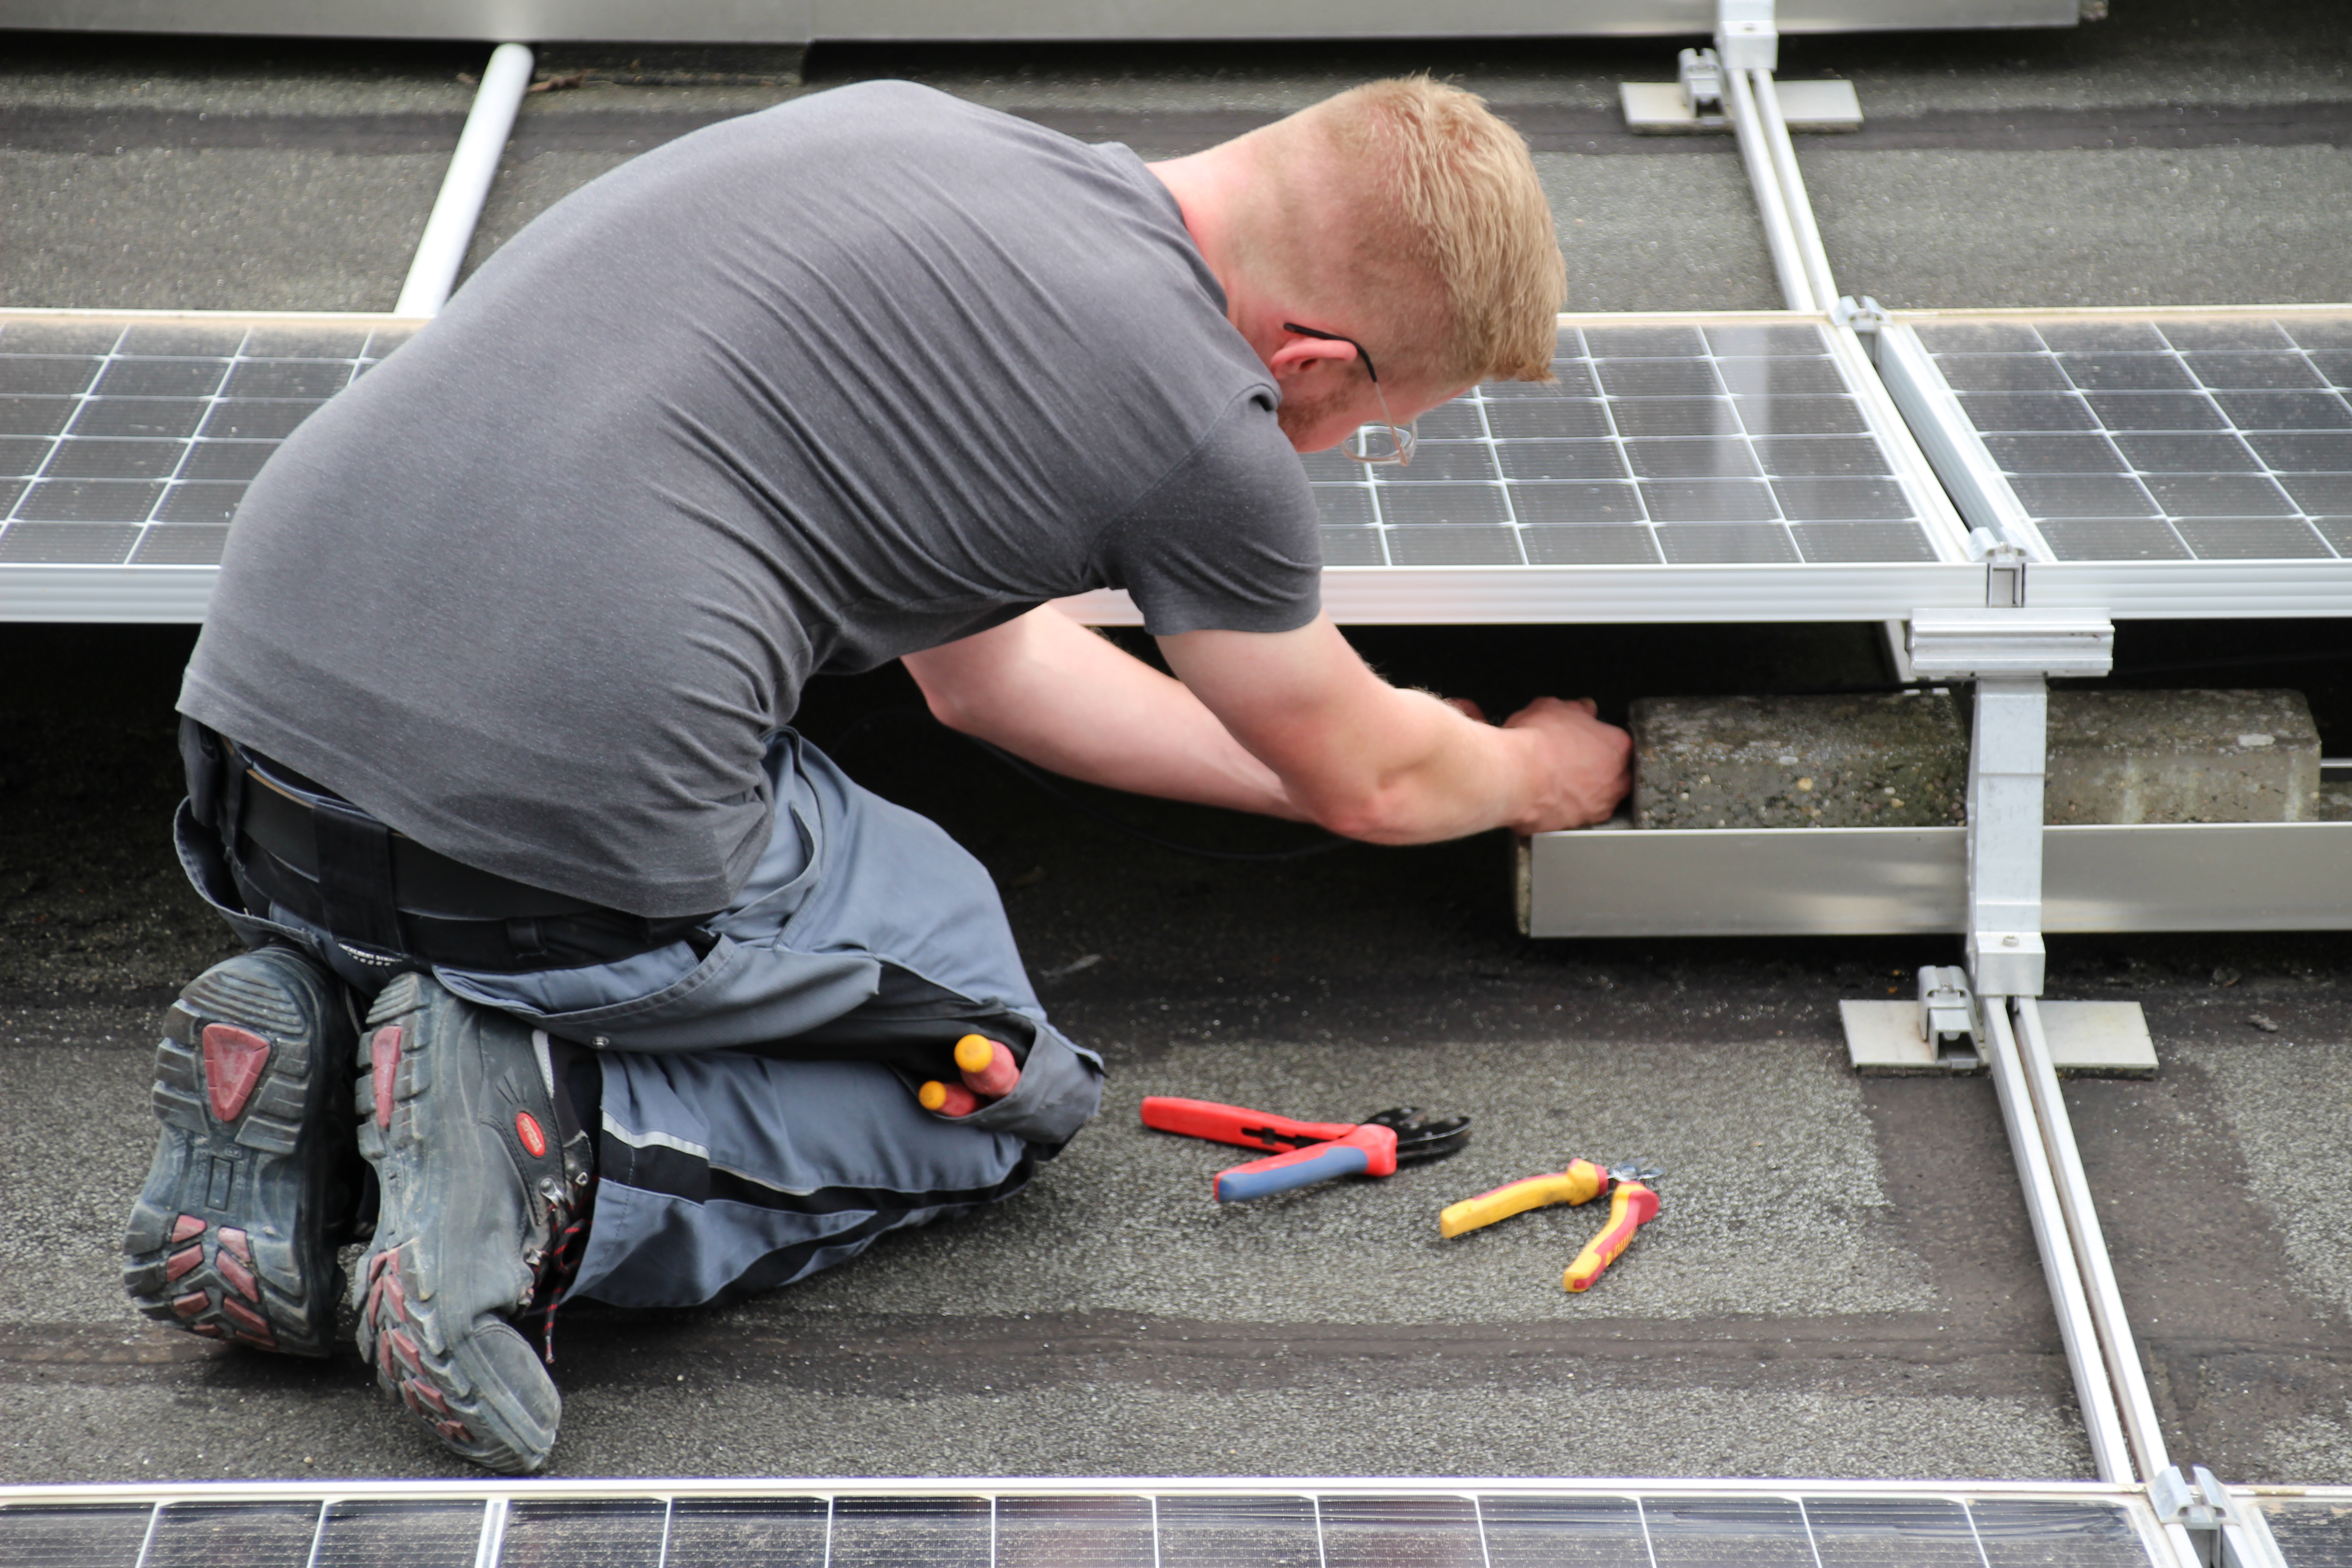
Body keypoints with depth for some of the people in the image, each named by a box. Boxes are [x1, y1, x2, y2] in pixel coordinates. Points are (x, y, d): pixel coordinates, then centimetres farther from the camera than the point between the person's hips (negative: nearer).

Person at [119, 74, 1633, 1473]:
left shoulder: (905, 125, 19)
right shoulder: (1202, 413, -3)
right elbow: (1368, 781, 17)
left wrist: (1303, 766, 39)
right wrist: (1536, 776, 40)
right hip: (583, 817, -7)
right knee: (1010, 1083, 18)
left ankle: (312, 1054, 8)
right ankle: (550, 1156, -6)